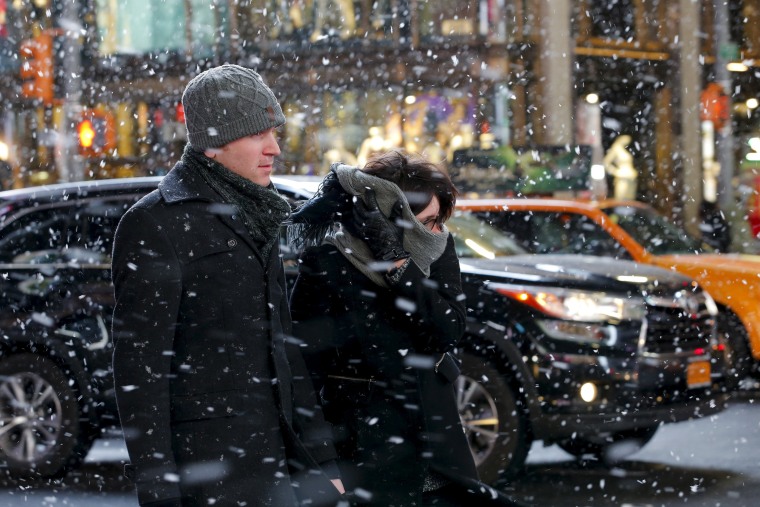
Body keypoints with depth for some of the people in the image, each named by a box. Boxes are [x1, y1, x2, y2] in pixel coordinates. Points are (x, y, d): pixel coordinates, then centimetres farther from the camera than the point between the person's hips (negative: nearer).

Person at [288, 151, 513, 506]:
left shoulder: (437, 249, -2)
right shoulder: (327, 264, -15)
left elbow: (449, 333, -13)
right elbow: (305, 360, -12)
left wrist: (398, 266, -24)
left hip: (437, 429, 5)